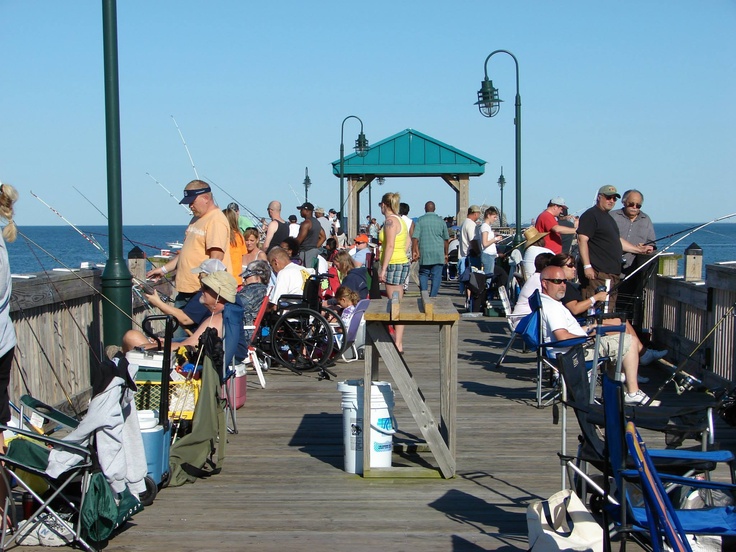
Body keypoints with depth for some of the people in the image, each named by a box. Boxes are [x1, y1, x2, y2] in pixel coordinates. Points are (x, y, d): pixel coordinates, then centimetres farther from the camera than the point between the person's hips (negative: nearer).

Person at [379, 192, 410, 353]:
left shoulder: (390, 220, -12)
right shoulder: (400, 220, 17)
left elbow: (390, 246, -19)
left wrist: (383, 269, -19)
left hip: (394, 265, -10)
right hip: (402, 262, 10)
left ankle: (398, 344, -10)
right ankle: (398, 342, 14)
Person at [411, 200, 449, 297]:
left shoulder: (420, 220, 0)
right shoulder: (441, 221, 5)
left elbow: (415, 238, -7)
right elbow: (446, 239, 11)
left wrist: (414, 252, -2)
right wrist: (446, 254, 20)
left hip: (424, 253, 0)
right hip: (438, 254, 0)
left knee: (423, 275, 11)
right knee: (436, 276, 3)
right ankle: (433, 296, -2)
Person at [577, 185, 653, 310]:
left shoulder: (608, 217, 24)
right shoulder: (590, 215, -7)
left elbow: (617, 241, 33)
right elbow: (582, 240, -17)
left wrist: (640, 249, 29)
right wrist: (587, 266, -24)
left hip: (612, 274, 10)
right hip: (597, 273, -10)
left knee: (610, 311, 11)